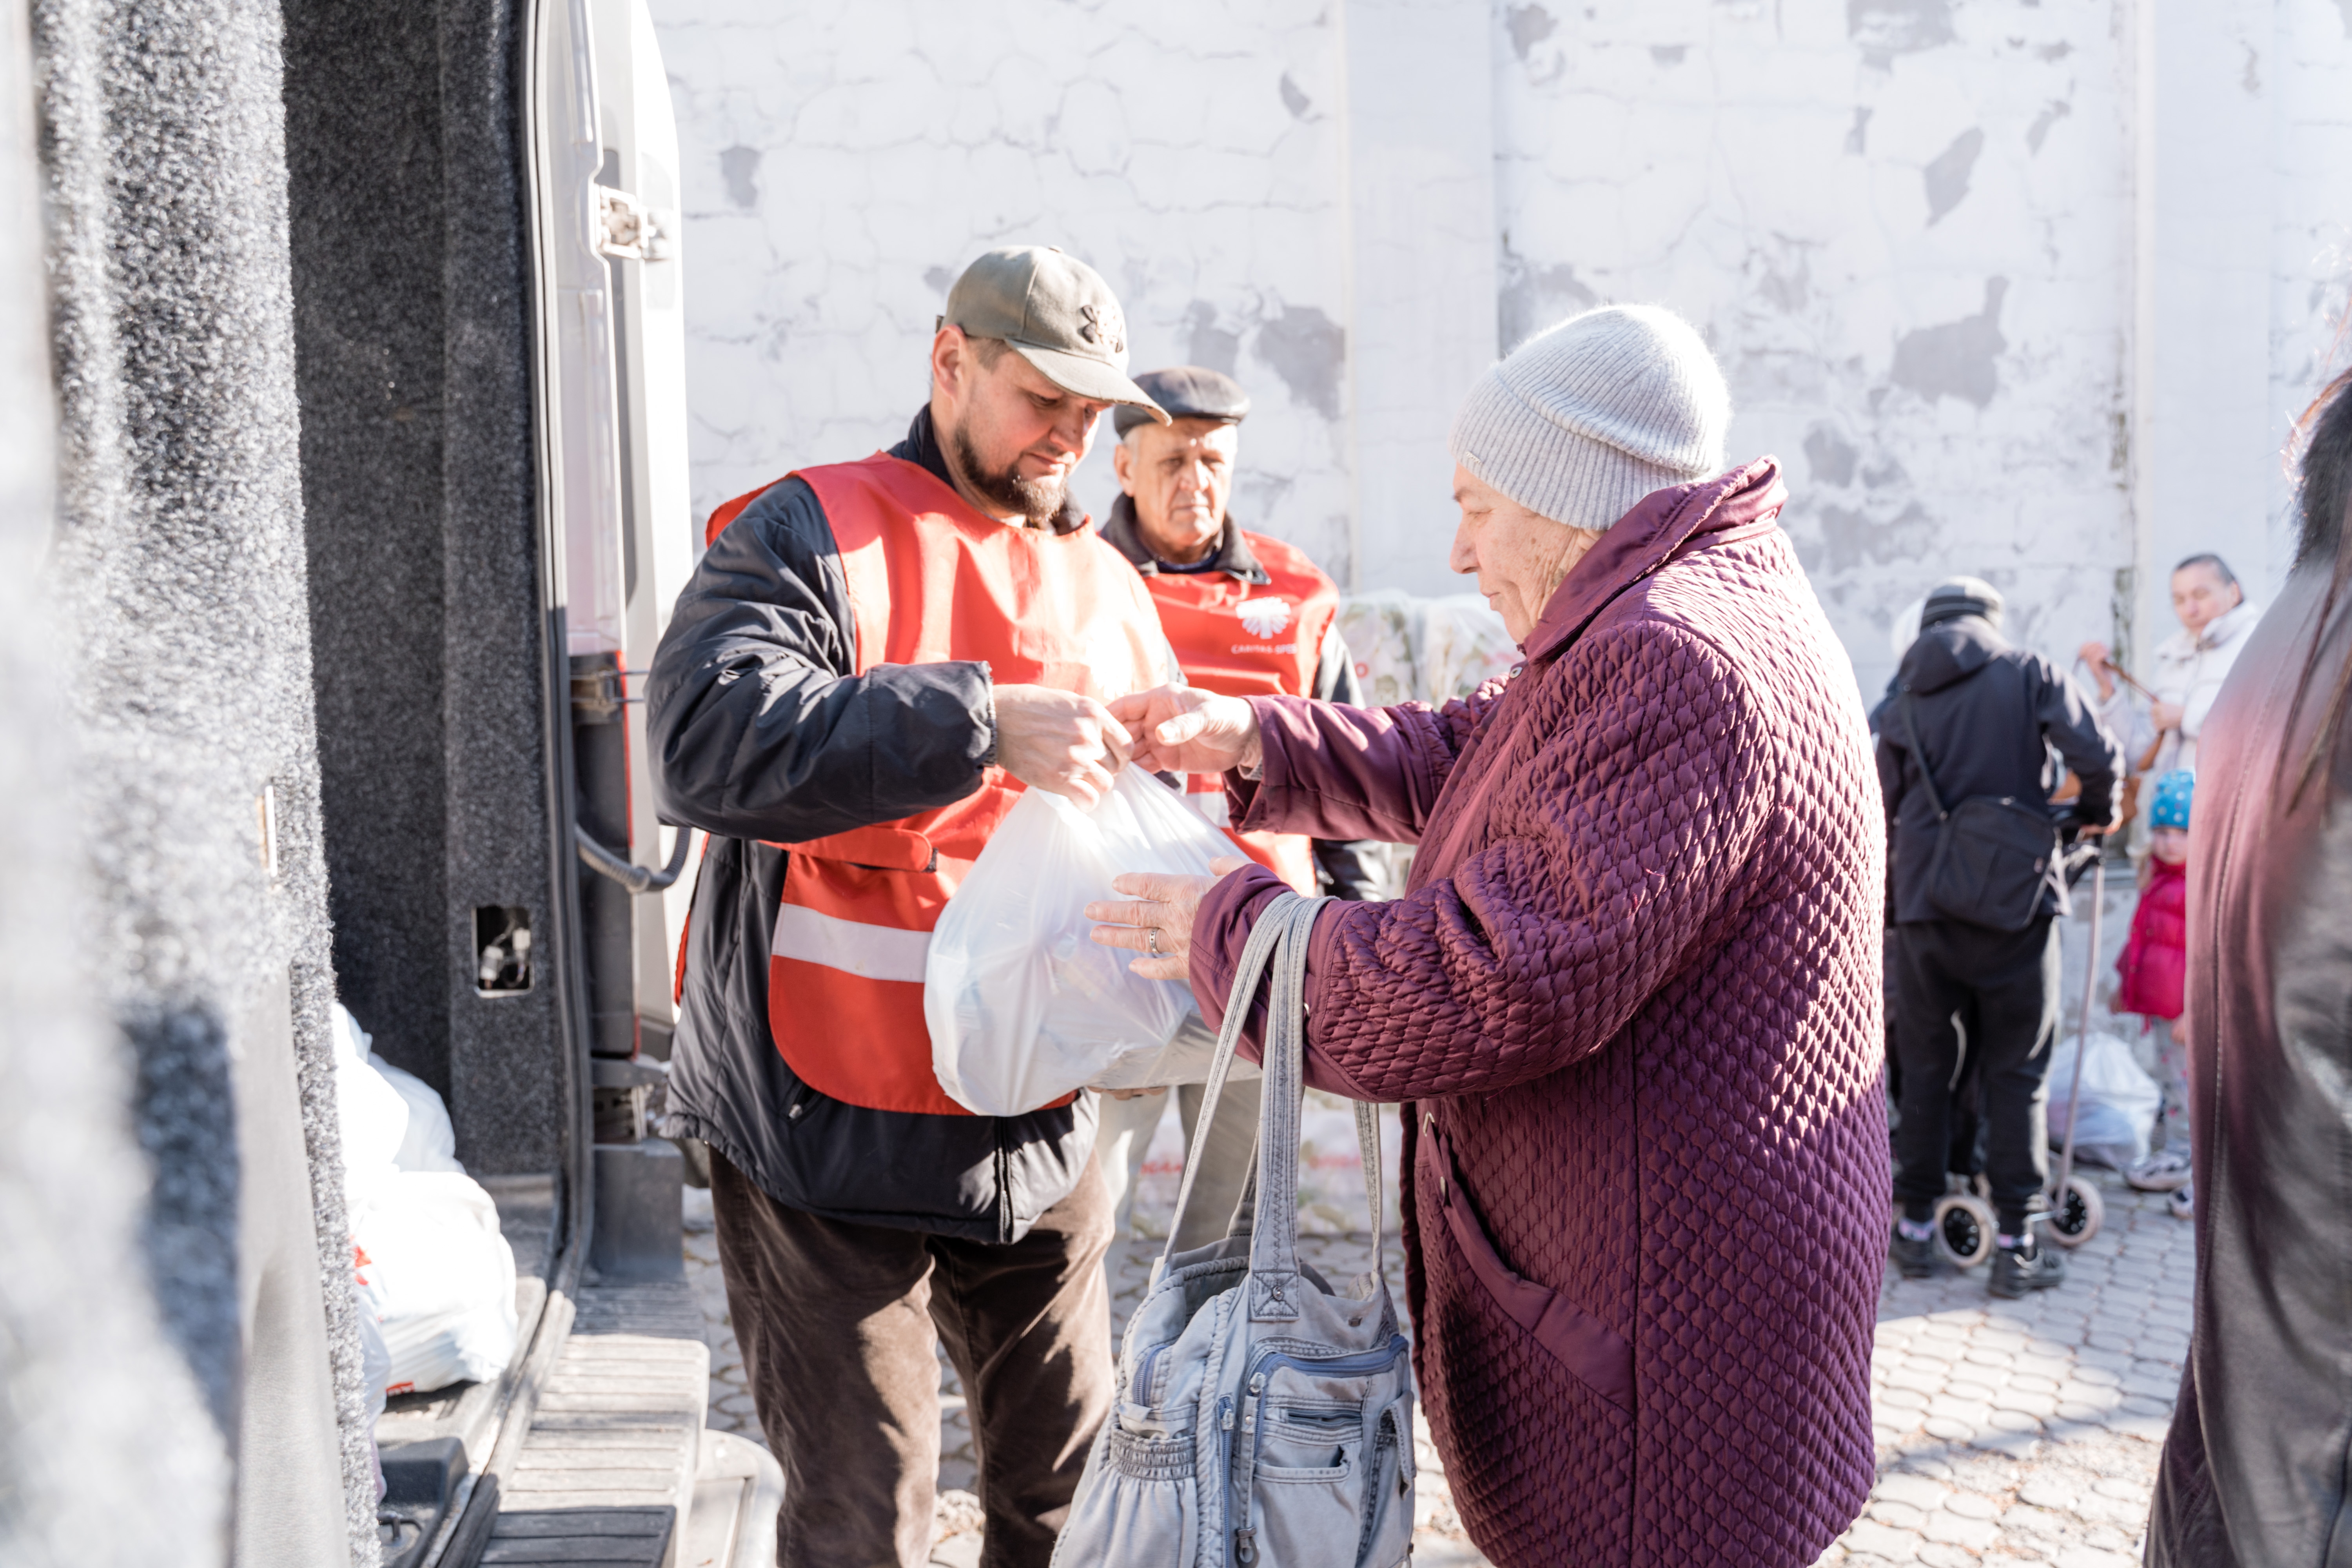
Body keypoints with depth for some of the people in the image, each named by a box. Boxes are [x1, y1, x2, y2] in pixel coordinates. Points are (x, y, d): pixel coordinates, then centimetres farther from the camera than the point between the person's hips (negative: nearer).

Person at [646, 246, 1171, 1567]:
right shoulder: (809, 538, -7)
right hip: (834, 1136, -5)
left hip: (1040, 1134, 6)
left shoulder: (1109, 585, 13)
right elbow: (709, 743, -25)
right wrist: (980, 724, -30)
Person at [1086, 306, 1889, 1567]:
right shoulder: (1649, 630, 11)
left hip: (1671, 1310, -11)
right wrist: (1253, 742, 10)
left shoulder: (1679, 660, -25)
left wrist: (1231, 931, -18)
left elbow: (1504, 985, -30)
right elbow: (1458, 765, 22)